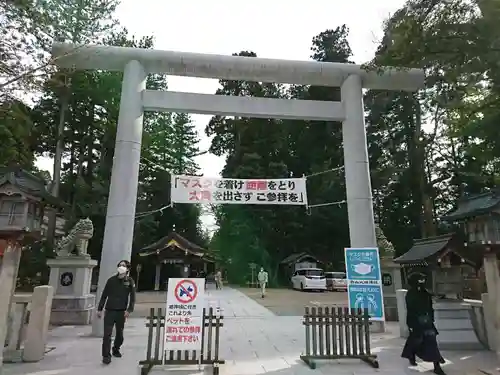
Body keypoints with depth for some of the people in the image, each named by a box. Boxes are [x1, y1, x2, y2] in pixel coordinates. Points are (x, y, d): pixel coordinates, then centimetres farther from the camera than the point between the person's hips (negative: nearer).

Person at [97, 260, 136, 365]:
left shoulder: (130, 281, -1)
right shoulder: (111, 280, 3)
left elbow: (132, 297, -3)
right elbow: (104, 295, 7)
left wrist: (129, 310, -14)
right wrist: (100, 309, 5)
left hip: (121, 312, 0)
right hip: (109, 311, 0)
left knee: (119, 334, 13)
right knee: (107, 334, -6)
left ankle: (115, 350, 35)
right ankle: (106, 355, 2)